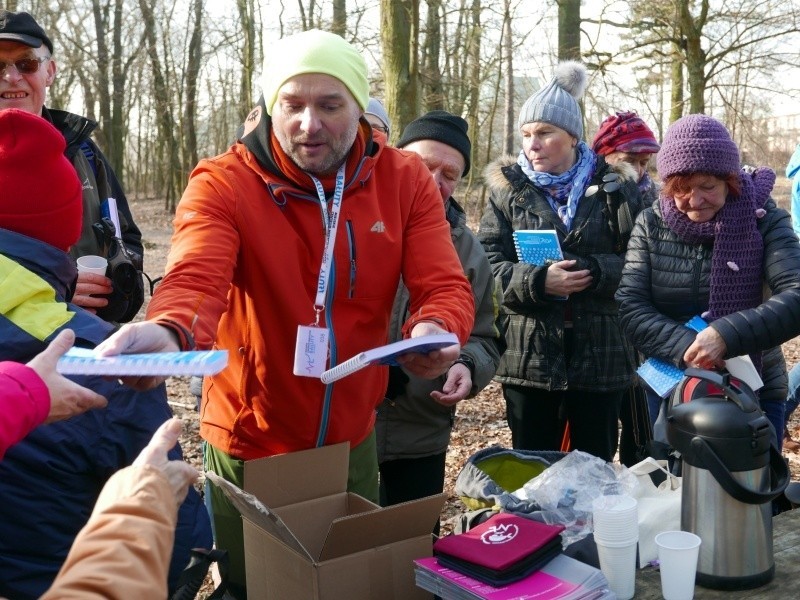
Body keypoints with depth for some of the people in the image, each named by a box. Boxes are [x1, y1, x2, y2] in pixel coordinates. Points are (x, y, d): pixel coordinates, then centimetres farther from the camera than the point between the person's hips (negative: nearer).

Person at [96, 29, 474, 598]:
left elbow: (445, 285, -13)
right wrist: (167, 331, -55)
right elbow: (195, 279, -31)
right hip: (249, 445, -2)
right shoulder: (222, 183, -16)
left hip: (352, 439, 3)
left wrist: (435, 330, -36)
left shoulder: (406, 180, -6)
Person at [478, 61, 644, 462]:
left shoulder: (615, 187, 3)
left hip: (600, 353, 0)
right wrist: (537, 281, -21)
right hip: (528, 354, 0)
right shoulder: (507, 187, 4)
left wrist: (594, 271, -20)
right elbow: (488, 263, -4)